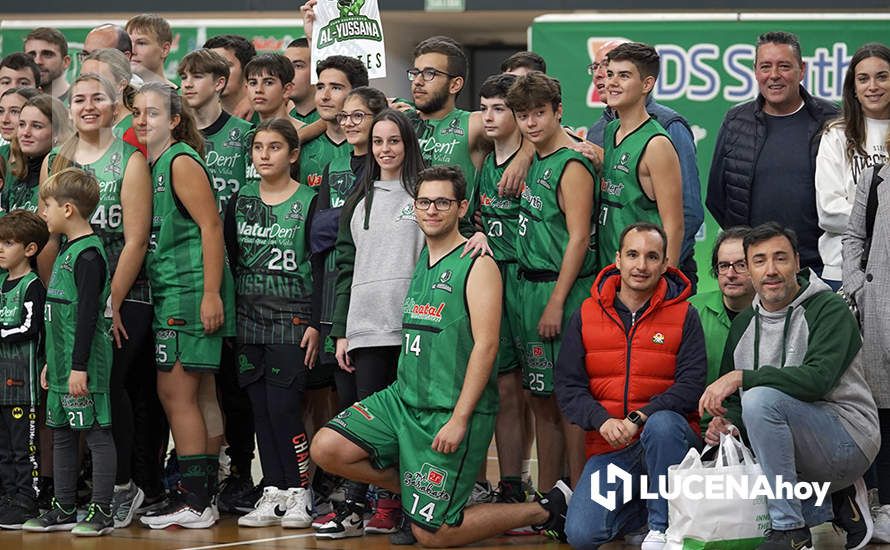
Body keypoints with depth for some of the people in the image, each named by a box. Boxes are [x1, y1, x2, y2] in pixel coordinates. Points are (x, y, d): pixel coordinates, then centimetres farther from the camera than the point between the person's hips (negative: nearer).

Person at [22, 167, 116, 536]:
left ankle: (102, 511, -2)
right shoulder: (67, 251, 17)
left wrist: (80, 365, -22)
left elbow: (88, 314, -19)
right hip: (63, 365, 10)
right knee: (62, 434, 13)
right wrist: (51, 362, 24)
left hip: (85, 367, -10)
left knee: (96, 433, -5)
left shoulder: (88, 254, -14)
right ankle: (64, 510, 19)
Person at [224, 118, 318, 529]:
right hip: (249, 317, 4)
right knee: (260, 408, 3)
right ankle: (273, 493, 8)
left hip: (292, 317, -4)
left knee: (283, 406, -10)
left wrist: (315, 324, -10)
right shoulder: (240, 201, 9)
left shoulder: (309, 202, -3)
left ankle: (299, 493, 0)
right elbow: (228, 260, 12)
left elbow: (320, 268, -4)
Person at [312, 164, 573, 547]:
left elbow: (486, 344, -17)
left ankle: (546, 510, 9)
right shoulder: (420, 260, 13)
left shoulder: (477, 264, -10)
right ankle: (418, 492, 11)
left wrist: (459, 419, -21)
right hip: (404, 398, 8)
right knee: (326, 449, -8)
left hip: (450, 411, -7)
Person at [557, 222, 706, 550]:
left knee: (662, 424, -38)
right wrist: (603, 421, -17)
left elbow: (691, 385, -10)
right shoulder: (586, 315, 7)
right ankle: (642, 507, 14)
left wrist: (639, 418, -23)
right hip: (608, 448, 2)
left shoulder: (683, 315, 1)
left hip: (667, 436, -2)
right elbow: (567, 388, 2)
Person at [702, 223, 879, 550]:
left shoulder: (829, 309, -10)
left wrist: (742, 377, -28)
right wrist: (726, 421, -9)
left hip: (850, 441, -8)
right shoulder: (744, 324, 11)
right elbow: (732, 400, 16)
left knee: (761, 398, -28)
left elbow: (818, 378, -27)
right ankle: (836, 506, 8)